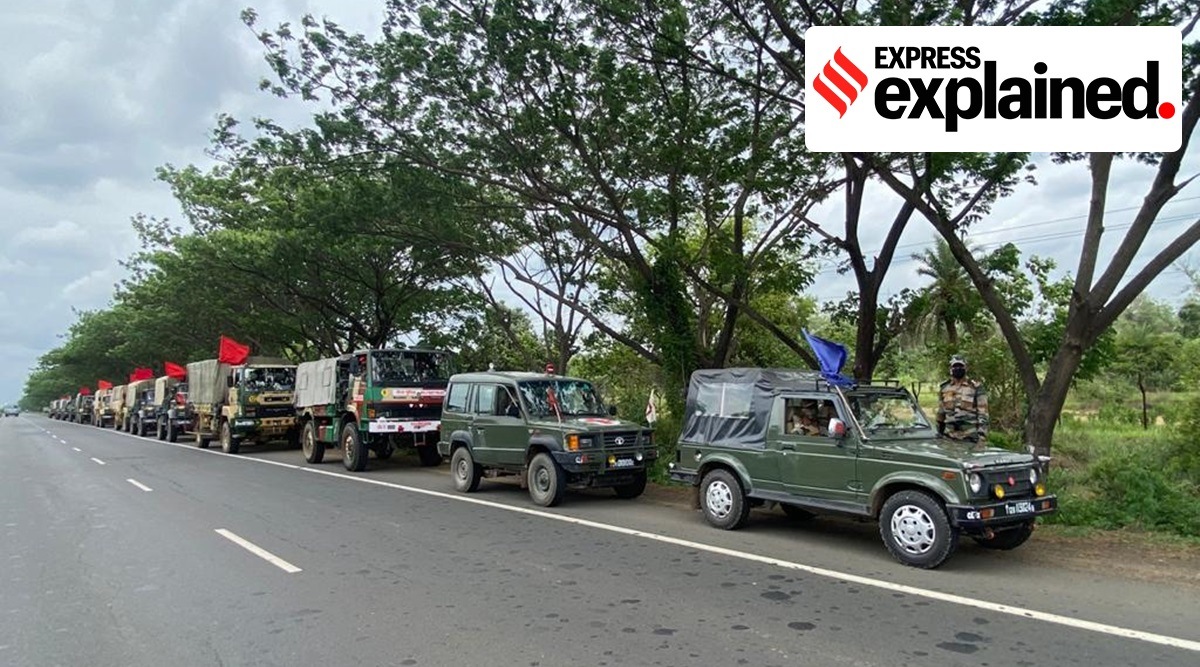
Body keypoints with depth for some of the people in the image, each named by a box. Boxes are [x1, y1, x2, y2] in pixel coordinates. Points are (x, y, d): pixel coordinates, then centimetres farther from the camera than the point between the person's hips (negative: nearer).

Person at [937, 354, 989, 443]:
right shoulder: (945, 388, 11)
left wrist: (982, 435, -12)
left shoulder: (976, 387, -1)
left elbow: (982, 413, -5)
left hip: (969, 437, -4)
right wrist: (939, 433, 17)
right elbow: (940, 413, 18)